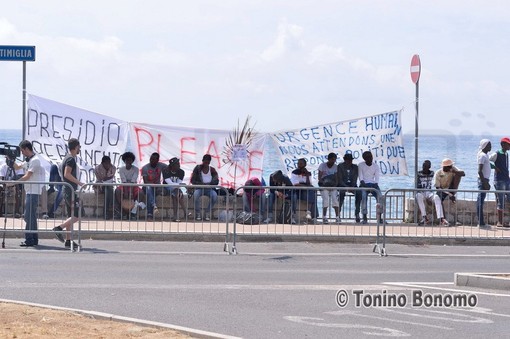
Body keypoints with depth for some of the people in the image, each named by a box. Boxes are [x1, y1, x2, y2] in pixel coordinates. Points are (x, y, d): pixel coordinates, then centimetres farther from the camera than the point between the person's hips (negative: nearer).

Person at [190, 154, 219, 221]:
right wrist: (201, 184, -19)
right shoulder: (197, 168, 4)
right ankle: (198, 214, -23)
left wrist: (208, 184, -21)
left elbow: (216, 181, -1)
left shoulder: (212, 170, 7)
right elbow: (192, 180, -1)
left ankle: (208, 213, -18)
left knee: (214, 195, -33)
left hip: (209, 188, 1)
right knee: (196, 194, -37)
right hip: (199, 188, -1)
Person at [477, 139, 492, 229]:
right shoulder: (482, 156, -14)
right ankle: (481, 223, -9)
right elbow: (479, 171, -21)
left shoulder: (485, 155, 16)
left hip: (484, 180, 10)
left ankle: (481, 222, 12)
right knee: (481, 201, -9)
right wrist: (484, 183, -22)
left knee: (480, 201, 10)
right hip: (483, 180, -10)